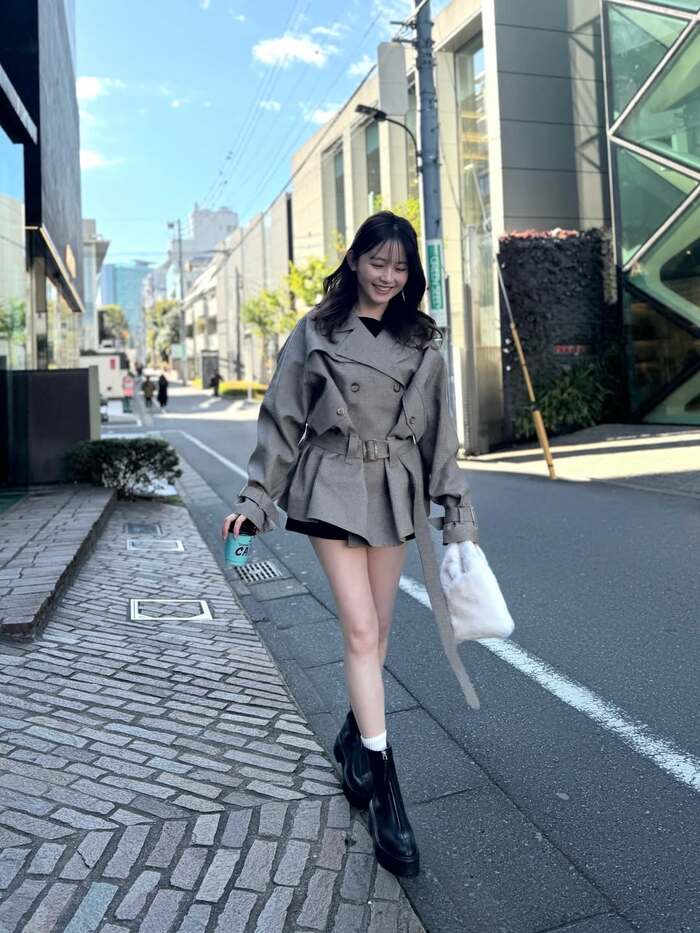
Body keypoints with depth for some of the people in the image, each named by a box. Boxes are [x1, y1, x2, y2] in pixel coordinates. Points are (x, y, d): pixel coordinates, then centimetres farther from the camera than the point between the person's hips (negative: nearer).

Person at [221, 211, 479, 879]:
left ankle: (352, 739, 33)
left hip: (396, 493, 4)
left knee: (376, 630, 10)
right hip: (334, 489, -3)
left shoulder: (422, 341, 9)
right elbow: (282, 420, 1)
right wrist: (255, 500, -2)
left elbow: (439, 429, 9)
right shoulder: (316, 333, 0)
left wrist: (455, 509, 6)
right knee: (361, 631, -7)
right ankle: (384, 790, 0)